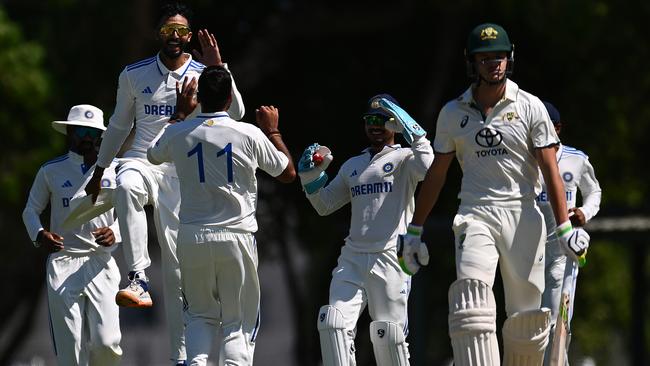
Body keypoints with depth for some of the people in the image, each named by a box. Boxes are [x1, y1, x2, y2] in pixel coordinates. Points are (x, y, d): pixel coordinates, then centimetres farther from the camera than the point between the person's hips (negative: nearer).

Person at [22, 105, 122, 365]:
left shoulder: (114, 170, 8)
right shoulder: (51, 171, 7)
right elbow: (31, 210, 14)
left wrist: (114, 233, -11)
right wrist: (38, 234, -7)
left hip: (101, 263, 0)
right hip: (63, 263, 0)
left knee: (107, 344, -9)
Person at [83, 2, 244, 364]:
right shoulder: (135, 75, 8)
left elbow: (236, 113, -13)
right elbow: (120, 125, 19)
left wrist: (217, 67, -23)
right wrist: (100, 171, 20)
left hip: (180, 174, 0)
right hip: (141, 161, 0)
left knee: (177, 266, -2)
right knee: (127, 186, -39)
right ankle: (138, 280, -44)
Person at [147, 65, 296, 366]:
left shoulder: (177, 134, -2)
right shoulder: (250, 135, -9)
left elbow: (153, 156, 24)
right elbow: (288, 173, 7)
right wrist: (273, 131, 18)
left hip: (192, 238, 2)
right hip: (236, 239, -2)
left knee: (201, 315, 19)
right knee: (239, 322, 6)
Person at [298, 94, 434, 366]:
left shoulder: (404, 158, 4)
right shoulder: (352, 166, 22)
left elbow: (426, 169, -19)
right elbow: (324, 205, 24)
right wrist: (311, 176, 9)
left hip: (391, 256, -5)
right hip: (353, 257, 5)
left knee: (388, 333, -6)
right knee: (334, 322, -10)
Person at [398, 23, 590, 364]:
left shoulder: (530, 107, 4)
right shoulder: (453, 113, 10)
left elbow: (550, 169, -1)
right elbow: (435, 175, 17)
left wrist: (565, 227, -11)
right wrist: (414, 230, 16)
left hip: (521, 213, 0)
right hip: (475, 215, 0)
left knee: (527, 317, -1)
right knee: (471, 290, -22)